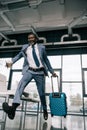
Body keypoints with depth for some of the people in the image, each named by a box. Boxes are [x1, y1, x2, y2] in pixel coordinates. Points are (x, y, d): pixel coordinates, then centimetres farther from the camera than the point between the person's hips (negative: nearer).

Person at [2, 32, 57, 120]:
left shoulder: (41, 47, 8)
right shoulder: (25, 47, 10)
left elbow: (46, 60, 14)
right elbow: (19, 55, 22)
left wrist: (52, 71, 16)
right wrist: (11, 62, 3)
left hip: (40, 72, 0)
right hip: (29, 71, 0)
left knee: (41, 92, 5)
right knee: (21, 85, -27)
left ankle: (45, 110, 27)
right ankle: (13, 108, -40)